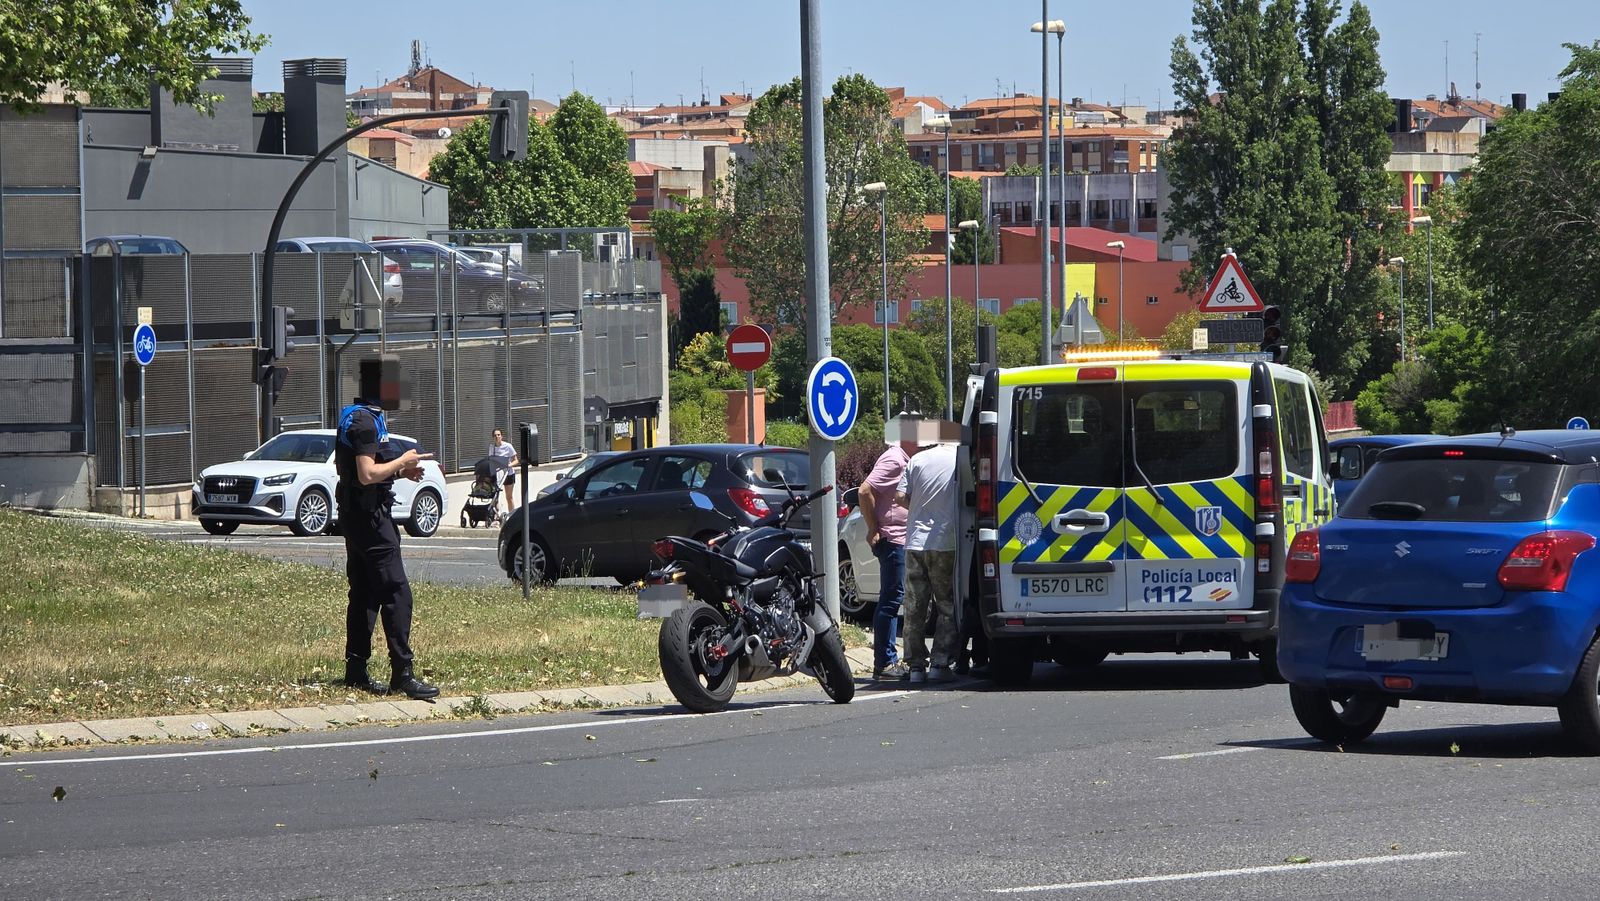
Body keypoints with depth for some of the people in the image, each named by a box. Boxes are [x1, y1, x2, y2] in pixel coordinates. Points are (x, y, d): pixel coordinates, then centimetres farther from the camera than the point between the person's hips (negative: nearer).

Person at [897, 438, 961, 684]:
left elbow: (900, 497, 3)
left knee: (915, 608, 7)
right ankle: (940, 664, -1)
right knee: (947, 608, 5)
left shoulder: (918, 460, 5)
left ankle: (916, 666, 7)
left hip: (915, 542, 3)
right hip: (945, 543, -3)